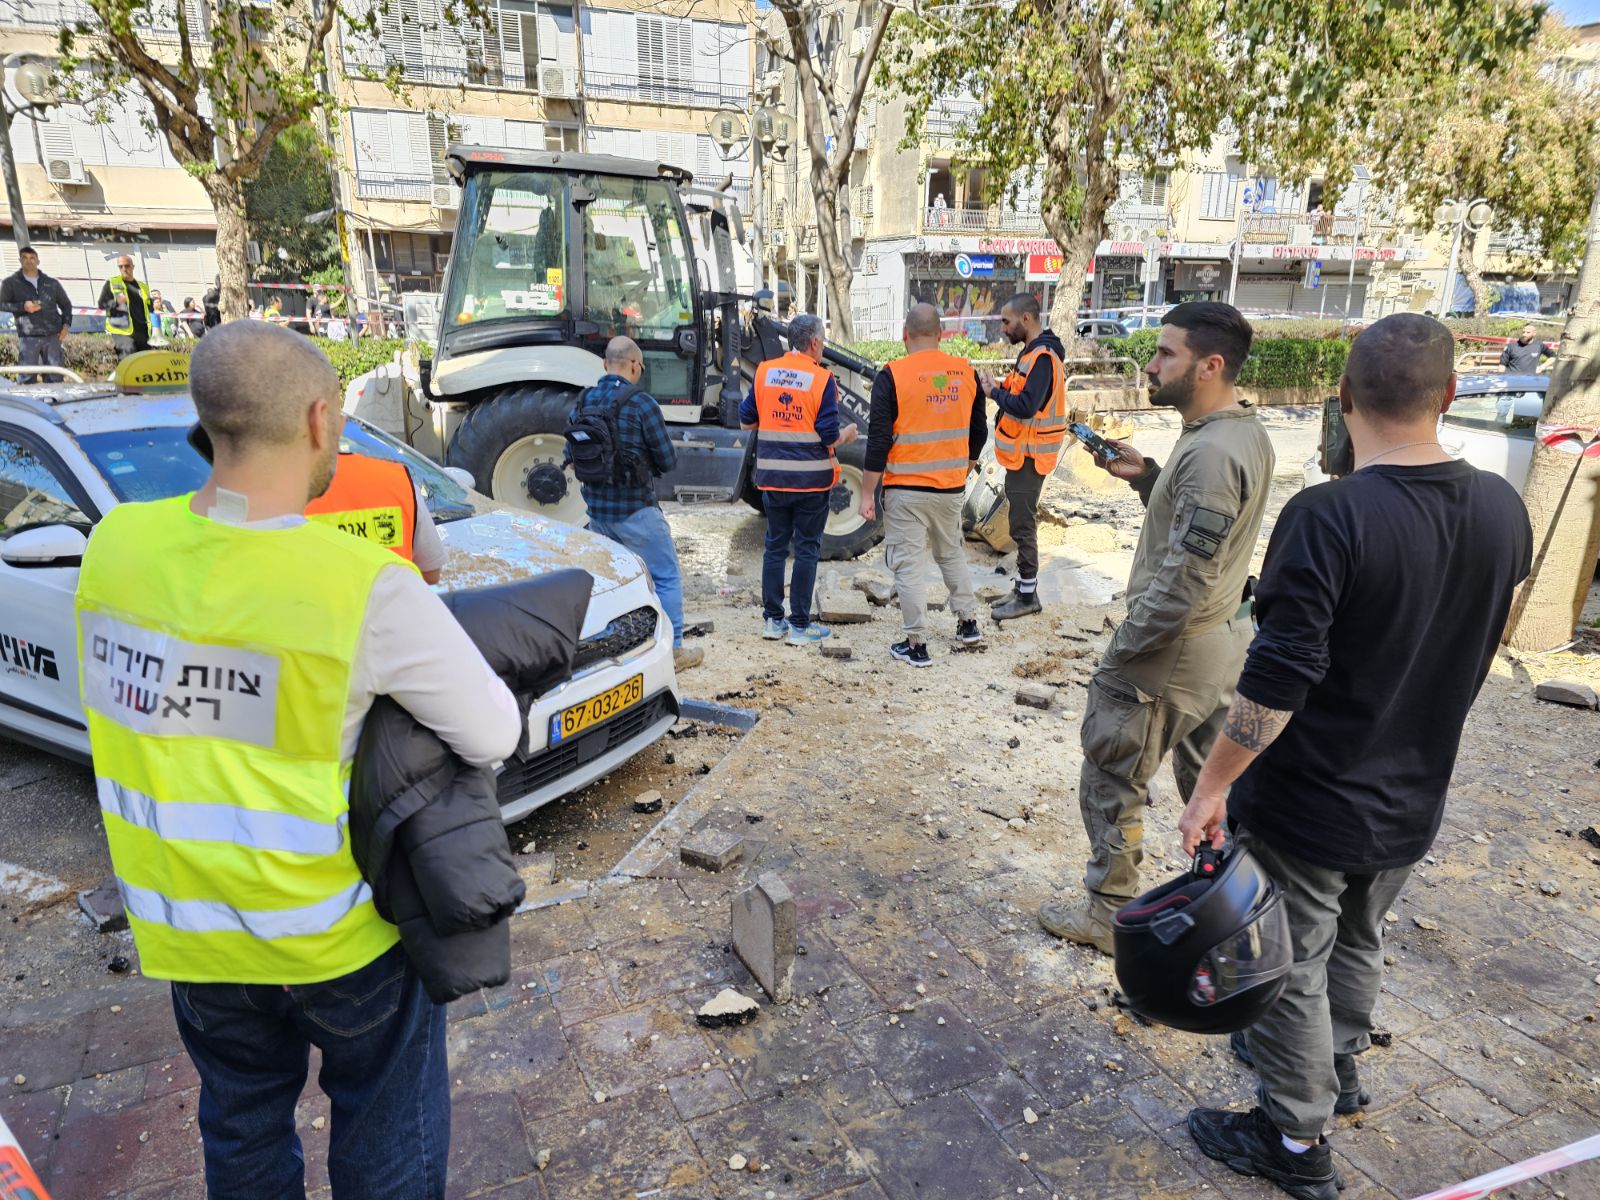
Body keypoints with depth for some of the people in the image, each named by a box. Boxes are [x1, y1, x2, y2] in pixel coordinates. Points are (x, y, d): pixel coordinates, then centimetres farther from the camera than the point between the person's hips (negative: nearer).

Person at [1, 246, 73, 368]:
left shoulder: (52, 283, 15)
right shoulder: (11, 282, 8)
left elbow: (66, 304, 21)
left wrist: (66, 324, 5)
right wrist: (23, 306, -14)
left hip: (53, 336, 2)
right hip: (28, 337, -2)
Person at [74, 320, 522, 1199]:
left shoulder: (116, 543, -11)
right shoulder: (369, 588, -27)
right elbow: (494, 737, -18)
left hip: (187, 926, 5)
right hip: (336, 930, -5)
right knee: (386, 1129, 21)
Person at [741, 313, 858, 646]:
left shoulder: (764, 372, 2)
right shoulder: (822, 379, -10)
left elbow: (746, 421, 8)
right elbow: (829, 436, -13)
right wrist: (847, 435, 9)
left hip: (772, 478, 4)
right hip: (811, 480, -4)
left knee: (775, 546, 14)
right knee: (806, 549, 5)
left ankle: (772, 620, 18)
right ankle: (800, 625, 9)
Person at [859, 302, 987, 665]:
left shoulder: (892, 376, -12)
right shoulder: (965, 372, 2)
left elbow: (879, 440, -14)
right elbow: (979, 430, 12)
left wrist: (867, 494, -8)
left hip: (906, 489, -5)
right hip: (951, 486, 5)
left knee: (909, 564, 3)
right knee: (952, 553, 23)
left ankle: (916, 644, 7)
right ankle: (968, 623, 34)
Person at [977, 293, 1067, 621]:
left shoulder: (1042, 357, -19)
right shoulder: (1033, 351, 13)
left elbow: (1025, 406, -29)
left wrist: (995, 392, -15)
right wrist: (1001, 387, -1)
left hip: (1029, 456, -10)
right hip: (1022, 453, 10)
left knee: (1022, 526, -3)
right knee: (1021, 523, 16)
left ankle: (1028, 596, 6)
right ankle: (1023, 585, 26)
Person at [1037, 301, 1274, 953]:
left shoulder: (1211, 452, -25)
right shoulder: (1247, 434, 6)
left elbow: (1183, 582, -27)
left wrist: (1119, 653, -17)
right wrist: (1147, 477, 3)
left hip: (1171, 648, -10)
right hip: (1222, 637, 10)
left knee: (1112, 784, 7)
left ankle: (1108, 914, 22)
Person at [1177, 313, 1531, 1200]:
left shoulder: (1328, 517, -26)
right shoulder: (1503, 511, -6)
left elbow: (1276, 682, -28)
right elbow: (1471, 644, 10)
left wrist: (1212, 785, -18)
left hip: (1308, 805, -6)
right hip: (1412, 802, 6)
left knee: (1291, 970, 13)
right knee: (1358, 942, 28)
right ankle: (1336, 1064, 52)